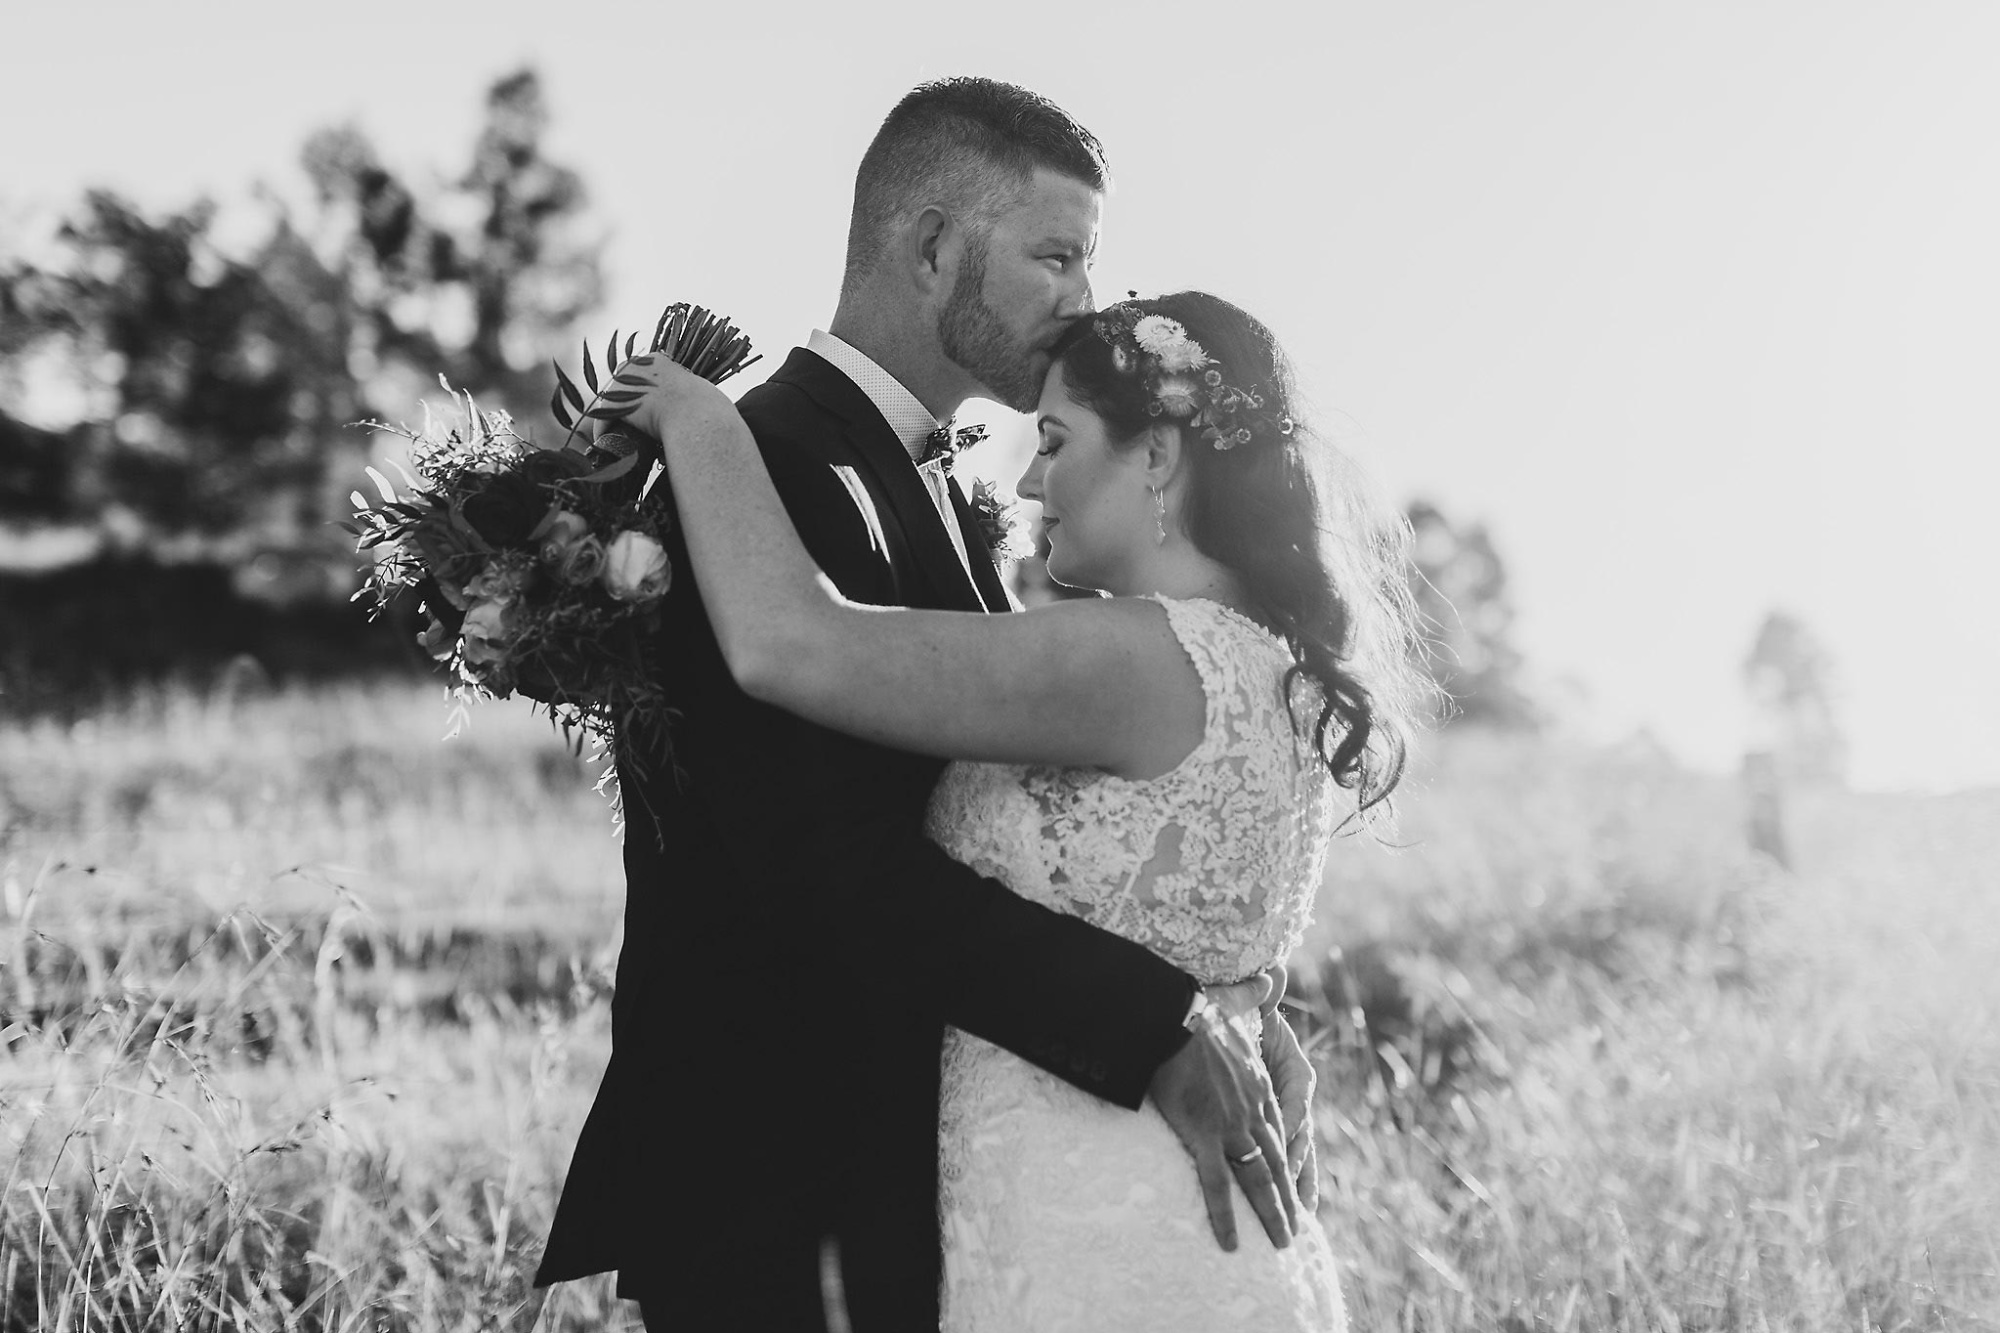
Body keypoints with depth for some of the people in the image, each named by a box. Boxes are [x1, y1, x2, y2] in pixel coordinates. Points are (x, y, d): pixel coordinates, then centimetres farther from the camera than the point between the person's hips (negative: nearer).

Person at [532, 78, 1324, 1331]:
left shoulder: (945, 500, 15)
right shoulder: (775, 471, -16)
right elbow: (840, 862, -27)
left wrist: (1231, 1016, -5)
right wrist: (1157, 1029, -29)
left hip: (916, 1184, 9)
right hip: (786, 1201, -9)